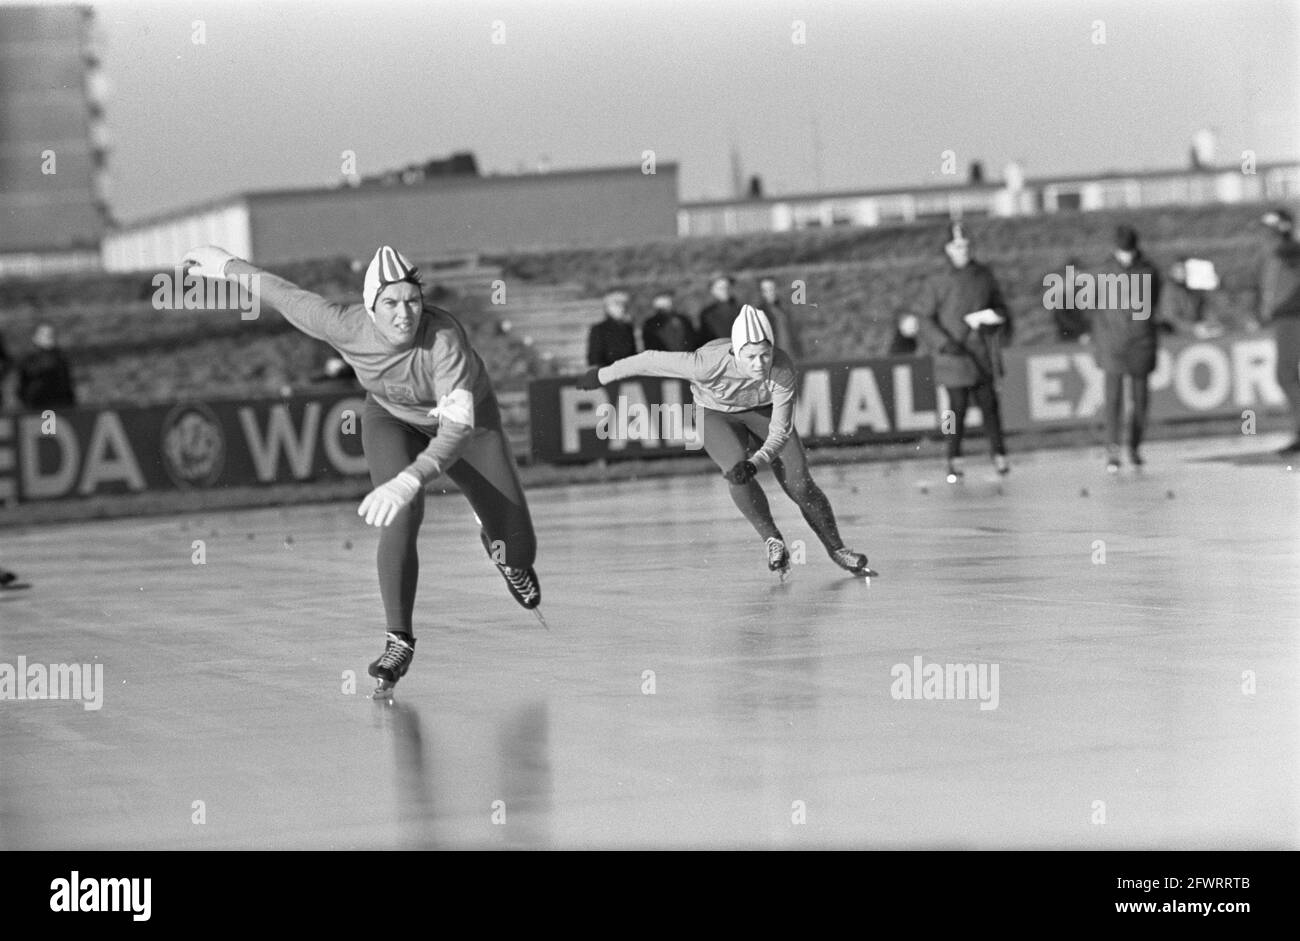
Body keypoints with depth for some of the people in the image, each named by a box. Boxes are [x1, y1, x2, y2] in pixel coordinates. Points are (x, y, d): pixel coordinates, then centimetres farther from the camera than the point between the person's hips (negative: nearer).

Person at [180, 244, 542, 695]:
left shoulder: (445, 339, -41)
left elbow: (458, 427, -49)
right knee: (402, 518, -28)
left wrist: (410, 480, -62)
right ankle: (398, 641, -16)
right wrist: (227, 265, 1)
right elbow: (288, 294, -13)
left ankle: (505, 554, 42)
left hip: (463, 420, -1)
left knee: (518, 548, 1)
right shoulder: (346, 327, -31)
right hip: (392, 420, 1)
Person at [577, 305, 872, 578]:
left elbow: (780, 432, -30)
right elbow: (653, 360, -25)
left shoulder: (782, 369, -35)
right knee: (736, 473, -29)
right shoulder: (708, 363, -39)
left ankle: (836, 551, 9)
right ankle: (773, 541, -13)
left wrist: (756, 462, -46)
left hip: (764, 410, 1)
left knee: (800, 485, -9)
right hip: (716, 413, -1)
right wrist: (603, 375, -14)